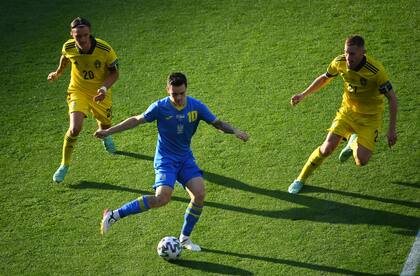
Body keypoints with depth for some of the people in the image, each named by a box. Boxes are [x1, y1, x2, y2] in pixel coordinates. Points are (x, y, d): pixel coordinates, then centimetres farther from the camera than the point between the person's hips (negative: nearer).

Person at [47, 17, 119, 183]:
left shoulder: (105, 49, -27)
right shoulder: (68, 47, -21)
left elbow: (114, 72, -13)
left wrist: (105, 87, -31)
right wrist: (58, 72, 22)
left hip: (100, 93, 1)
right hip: (77, 90, -1)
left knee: (105, 125, 20)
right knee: (75, 128, -19)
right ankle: (64, 165, 3)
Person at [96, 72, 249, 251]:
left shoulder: (196, 106, -6)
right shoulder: (160, 107, -13)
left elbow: (217, 123, 1)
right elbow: (136, 120, -1)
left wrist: (235, 132, -18)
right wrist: (108, 131, -1)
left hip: (186, 158, 4)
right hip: (165, 159, -4)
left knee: (199, 194, -14)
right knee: (162, 198, -24)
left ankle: (185, 238, 6)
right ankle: (114, 215, -14)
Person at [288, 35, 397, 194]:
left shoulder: (376, 71, -28)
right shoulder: (339, 62, -15)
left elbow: (392, 98, -17)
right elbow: (324, 79, 8)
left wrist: (392, 129, -17)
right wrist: (303, 95, 0)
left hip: (370, 117, -3)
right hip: (348, 110, 3)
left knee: (361, 161, -18)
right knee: (328, 147, -15)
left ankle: (354, 143, 19)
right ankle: (301, 179, 6)